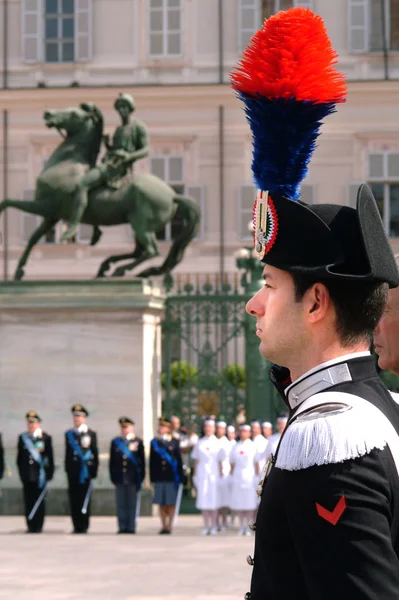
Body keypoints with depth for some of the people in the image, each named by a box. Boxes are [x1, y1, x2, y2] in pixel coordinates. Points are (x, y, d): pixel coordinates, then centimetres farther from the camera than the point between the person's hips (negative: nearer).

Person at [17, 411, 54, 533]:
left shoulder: (45, 438, 0)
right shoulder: (22, 437, 10)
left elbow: (50, 457, 0)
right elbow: (20, 456, 12)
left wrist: (49, 472, -3)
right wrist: (21, 471, 7)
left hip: (39, 475, -3)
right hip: (27, 476, 3)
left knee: (39, 501, 1)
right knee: (28, 500, 2)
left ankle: (38, 526, 5)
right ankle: (30, 526, 6)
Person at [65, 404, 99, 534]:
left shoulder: (91, 434, 3)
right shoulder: (69, 434, 13)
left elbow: (95, 452, 1)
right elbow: (67, 452, 16)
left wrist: (94, 470, -4)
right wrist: (67, 469, 12)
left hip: (86, 471, -3)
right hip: (73, 472, 3)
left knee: (85, 500, -3)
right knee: (74, 500, 1)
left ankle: (83, 527, 0)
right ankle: (76, 526, 6)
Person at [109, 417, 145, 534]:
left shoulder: (138, 442, 3)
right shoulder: (115, 442, 10)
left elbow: (142, 461, 3)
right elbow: (112, 461, 10)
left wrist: (140, 478, -1)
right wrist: (113, 476, 3)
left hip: (132, 478, -2)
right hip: (119, 478, 2)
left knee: (132, 504, 2)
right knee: (121, 504, 2)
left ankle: (131, 527, 5)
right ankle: (122, 527, 6)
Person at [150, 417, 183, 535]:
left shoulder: (174, 442, 3)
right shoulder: (154, 442, 7)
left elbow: (178, 459, 3)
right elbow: (152, 460, 8)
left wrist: (179, 476, -2)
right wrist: (152, 477, 2)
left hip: (171, 476, -2)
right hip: (159, 476, 2)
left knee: (171, 503, 1)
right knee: (161, 503, 5)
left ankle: (169, 525, 6)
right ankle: (163, 526, 10)